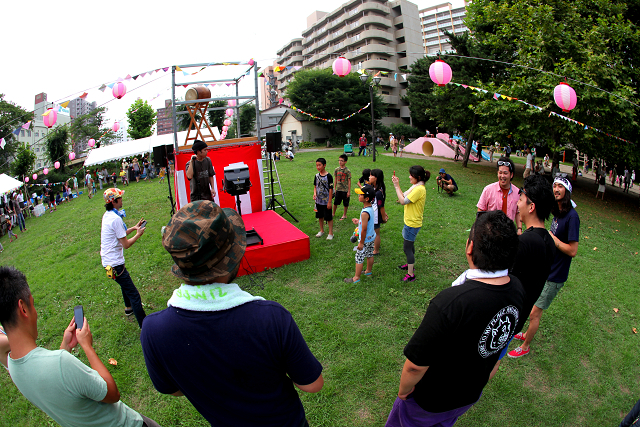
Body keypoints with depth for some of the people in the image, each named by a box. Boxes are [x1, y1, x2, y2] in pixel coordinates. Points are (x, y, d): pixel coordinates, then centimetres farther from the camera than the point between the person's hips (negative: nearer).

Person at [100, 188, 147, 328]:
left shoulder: (107, 215, 8)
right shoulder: (116, 219, -23)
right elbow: (126, 244, -20)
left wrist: (134, 227, 11)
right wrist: (138, 234, -5)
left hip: (107, 259, 11)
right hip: (115, 264, -11)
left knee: (125, 284, 33)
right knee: (134, 294, -8)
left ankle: (129, 307, 54)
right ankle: (145, 326, -6)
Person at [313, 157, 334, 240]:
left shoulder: (328, 176, -14)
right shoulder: (316, 176, 3)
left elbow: (331, 189, -12)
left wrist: (329, 202, -13)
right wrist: (315, 193, -8)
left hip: (326, 201, -6)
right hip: (318, 201, 6)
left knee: (328, 217, 2)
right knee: (320, 216, 17)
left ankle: (331, 233, 15)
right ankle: (322, 230, 35)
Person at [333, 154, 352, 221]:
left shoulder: (347, 171, -11)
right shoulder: (337, 169, 1)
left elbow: (349, 181, -7)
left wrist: (349, 191, -8)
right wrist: (334, 188, 10)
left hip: (345, 190, -3)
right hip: (338, 189, 3)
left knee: (345, 203, 8)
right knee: (335, 202, 8)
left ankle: (344, 215, 24)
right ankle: (333, 214, 26)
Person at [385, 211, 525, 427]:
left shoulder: (450, 303, -43)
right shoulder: (517, 289, -19)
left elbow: (415, 365, -33)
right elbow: (503, 337, 1)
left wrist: (404, 390, -11)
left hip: (432, 399, -5)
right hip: (473, 393, 5)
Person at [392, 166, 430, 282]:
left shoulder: (419, 189, -23)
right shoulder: (415, 186, 8)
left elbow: (403, 201, -25)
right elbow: (404, 197, 7)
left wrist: (397, 186, -21)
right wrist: (397, 184, 0)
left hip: (412, 223, -10)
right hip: (410, 221, 10)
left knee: (407, 247, -4)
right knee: (409, 245, 25)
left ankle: (411, 274, 5)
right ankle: (410, 264, 44)